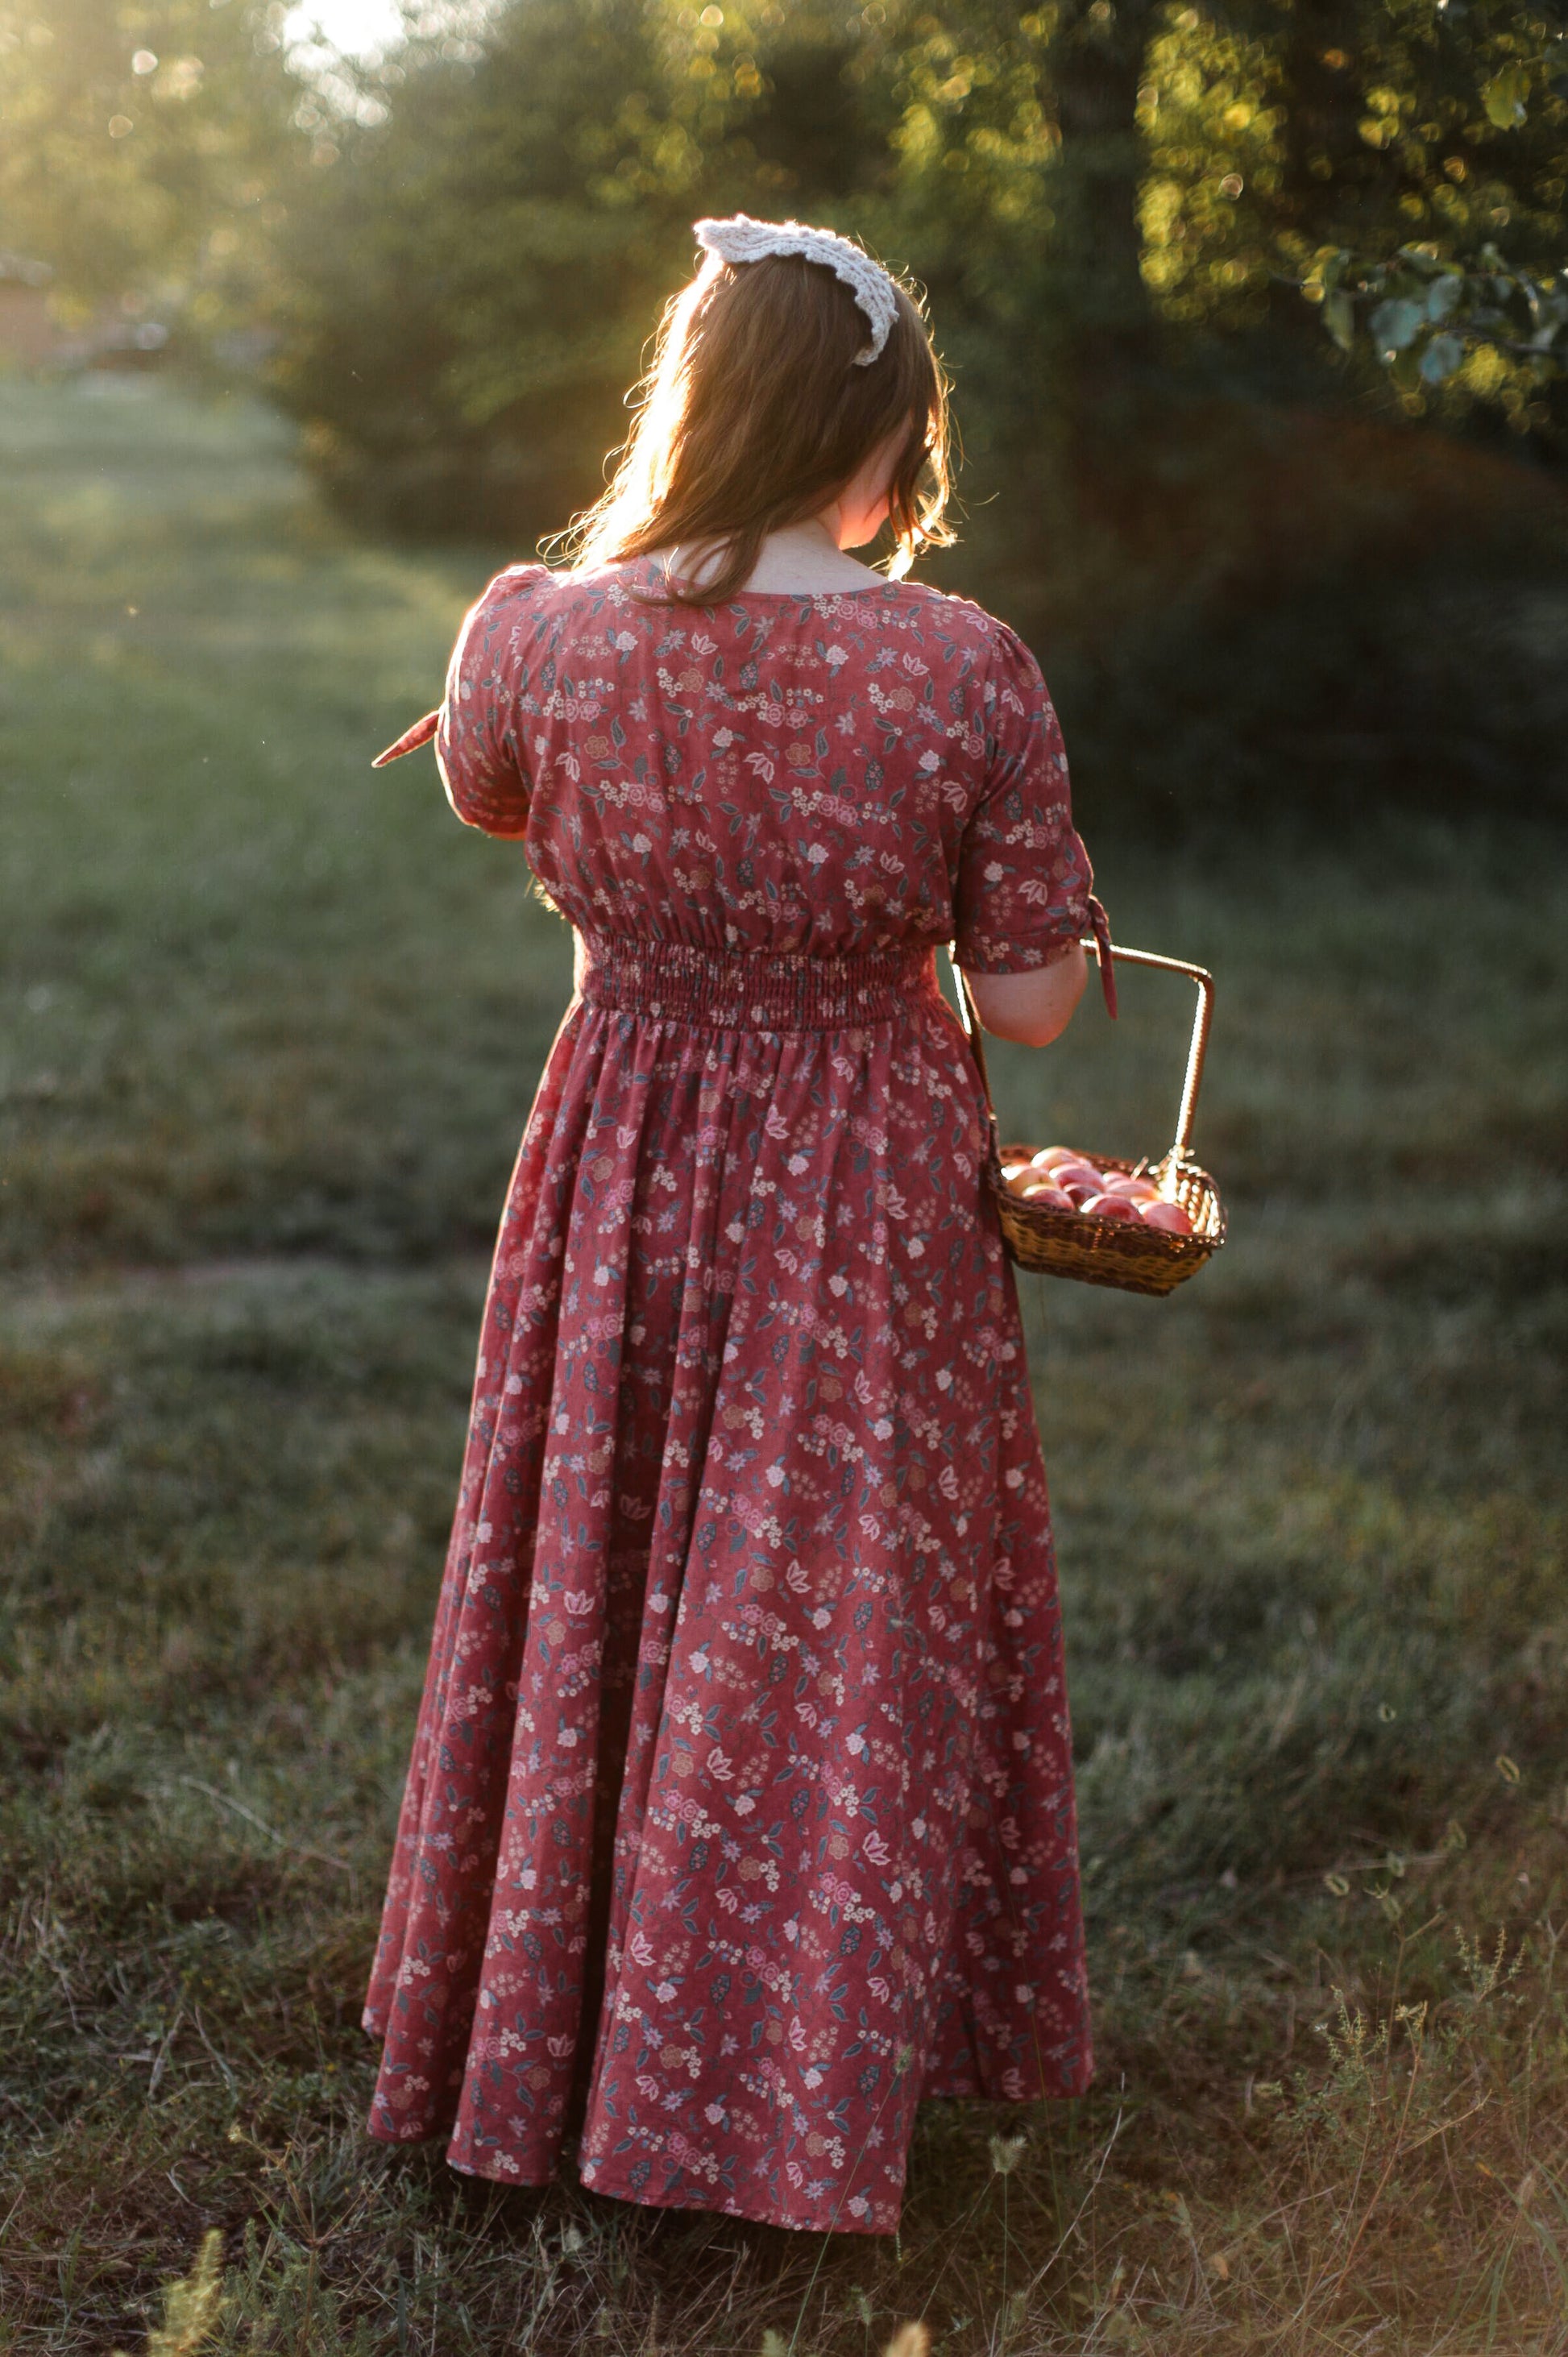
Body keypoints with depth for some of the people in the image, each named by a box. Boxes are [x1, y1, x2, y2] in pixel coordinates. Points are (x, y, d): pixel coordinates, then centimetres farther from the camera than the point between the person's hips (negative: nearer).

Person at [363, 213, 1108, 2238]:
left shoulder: (534, 632, -15)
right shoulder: (967, 672, -19)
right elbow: (1033, 1003, -12)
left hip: (619, 1180, 2)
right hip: (869, 1216, -2)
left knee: (593, 1594, 20)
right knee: (842, 1613, 15)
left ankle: (542, 2023, 37)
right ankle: (814, 2062, 29)